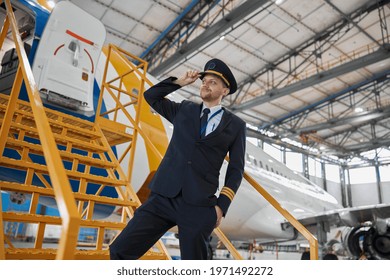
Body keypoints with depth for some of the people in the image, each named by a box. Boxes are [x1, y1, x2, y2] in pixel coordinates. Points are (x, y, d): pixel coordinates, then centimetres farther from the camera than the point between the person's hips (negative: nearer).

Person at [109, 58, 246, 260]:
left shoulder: (236, 125, 8)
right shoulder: (184, 110, 16)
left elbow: (236, 170, 6)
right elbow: (150, 96, 19)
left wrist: (222, 206, -3)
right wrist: (181, 82, 10)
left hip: (199, 207, -2)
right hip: (163, 198, 3)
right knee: (120, 250, -3)